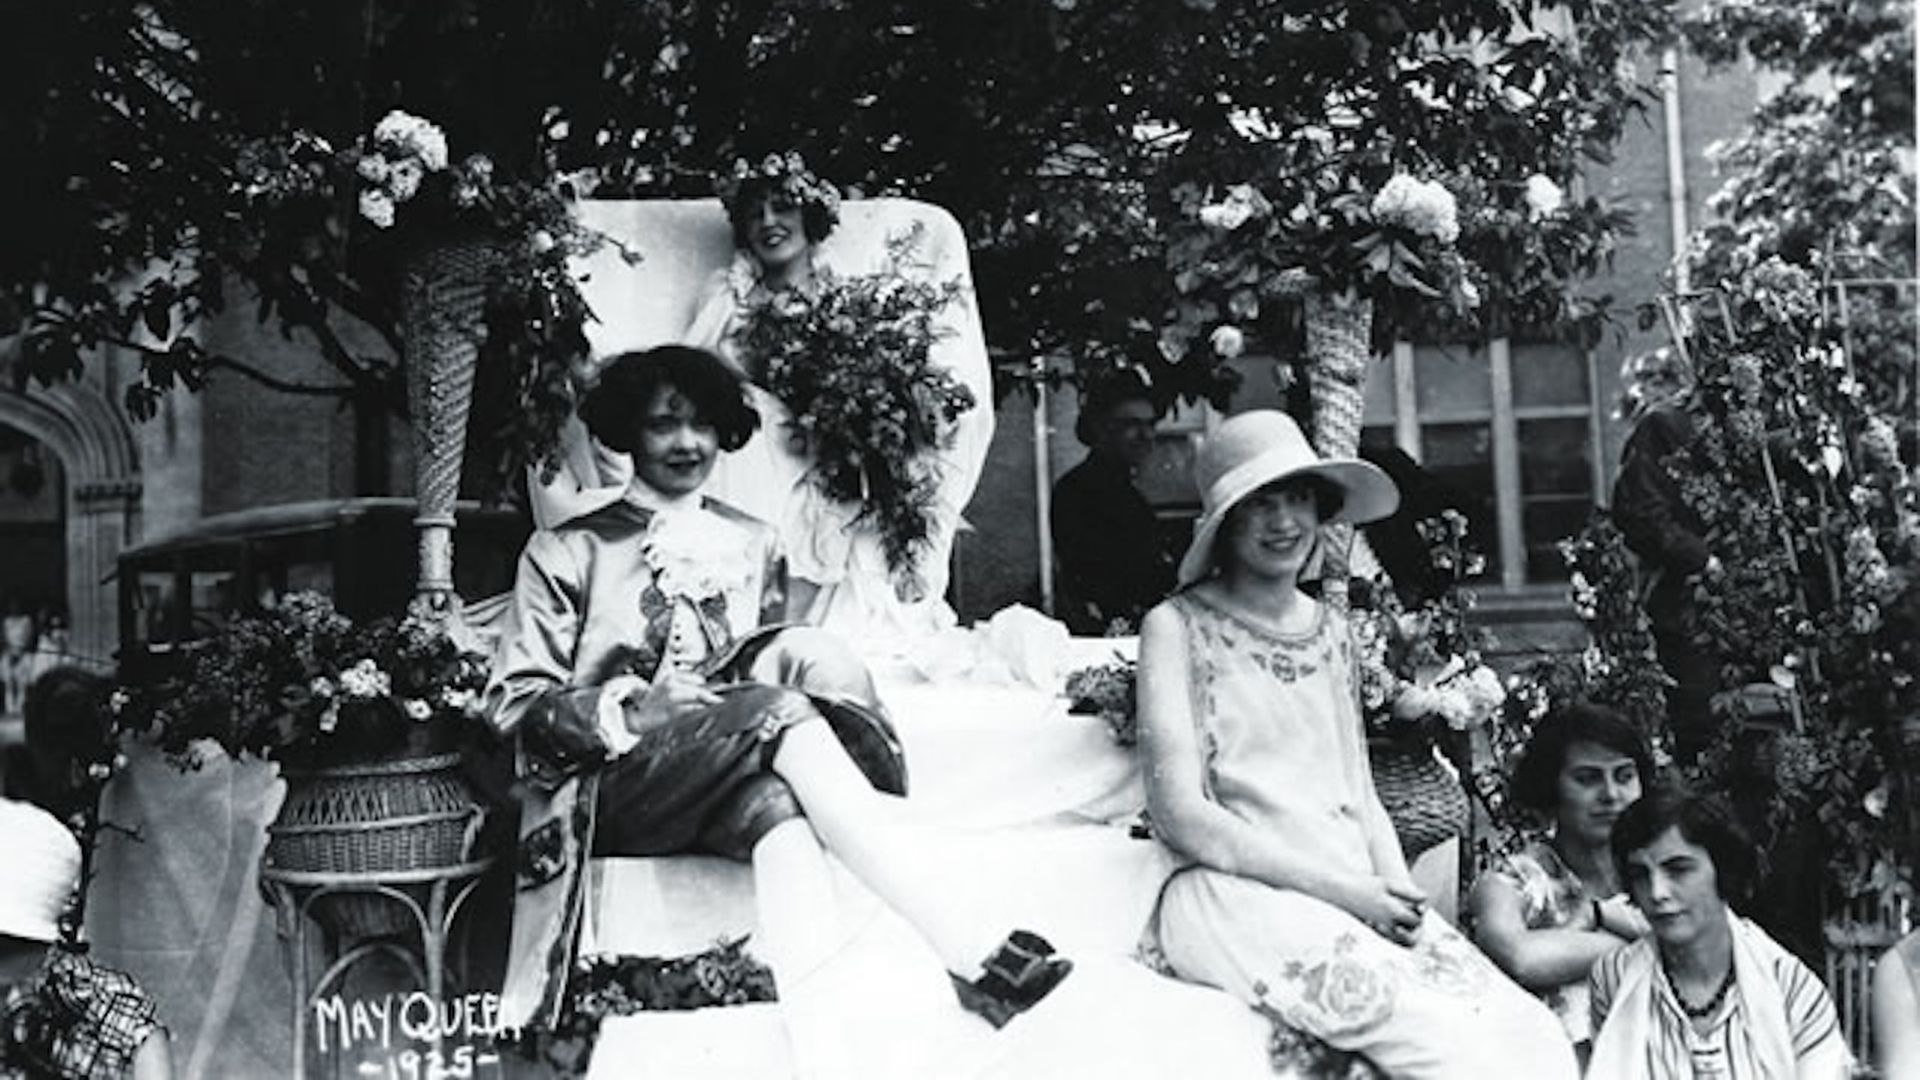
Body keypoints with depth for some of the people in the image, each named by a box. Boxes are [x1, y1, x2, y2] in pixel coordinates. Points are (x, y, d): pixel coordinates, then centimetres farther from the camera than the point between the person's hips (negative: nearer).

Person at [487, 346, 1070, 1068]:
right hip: (616, 785, -3)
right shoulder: (567, 552, 12)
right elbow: (514, 700, 6)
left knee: (780, 805, -37)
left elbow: (781, 660, 19)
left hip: (724, 787, 3)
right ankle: (973, 953, -47)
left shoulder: (753, 546, 24)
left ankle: (821, 1054, -57)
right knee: (780, 714, -33)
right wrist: (624, 709, -13)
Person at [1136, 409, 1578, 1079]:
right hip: (1239, 894, -6)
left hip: (1358, 895, 6)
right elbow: (1180, 815, -7)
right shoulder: (1177, 628, 2)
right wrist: (1340, 888, -13)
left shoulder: (1330, 630, 21)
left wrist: (1400, 890, -2)